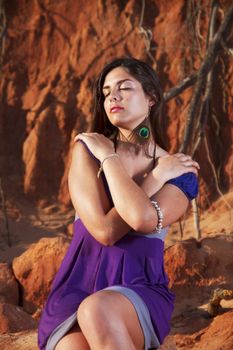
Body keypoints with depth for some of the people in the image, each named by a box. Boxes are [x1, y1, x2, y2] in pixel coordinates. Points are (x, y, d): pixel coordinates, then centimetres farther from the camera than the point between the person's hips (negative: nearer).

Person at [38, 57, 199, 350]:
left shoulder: (181, 172, 2)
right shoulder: (87, 149, 2)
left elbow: (142, 218, -23)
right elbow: (105, 230, -12)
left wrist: (109, 158, -8)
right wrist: (157, 176, -7)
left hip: (140, 292, 0)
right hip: (77, 288, 1)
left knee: (97, 311, -38)